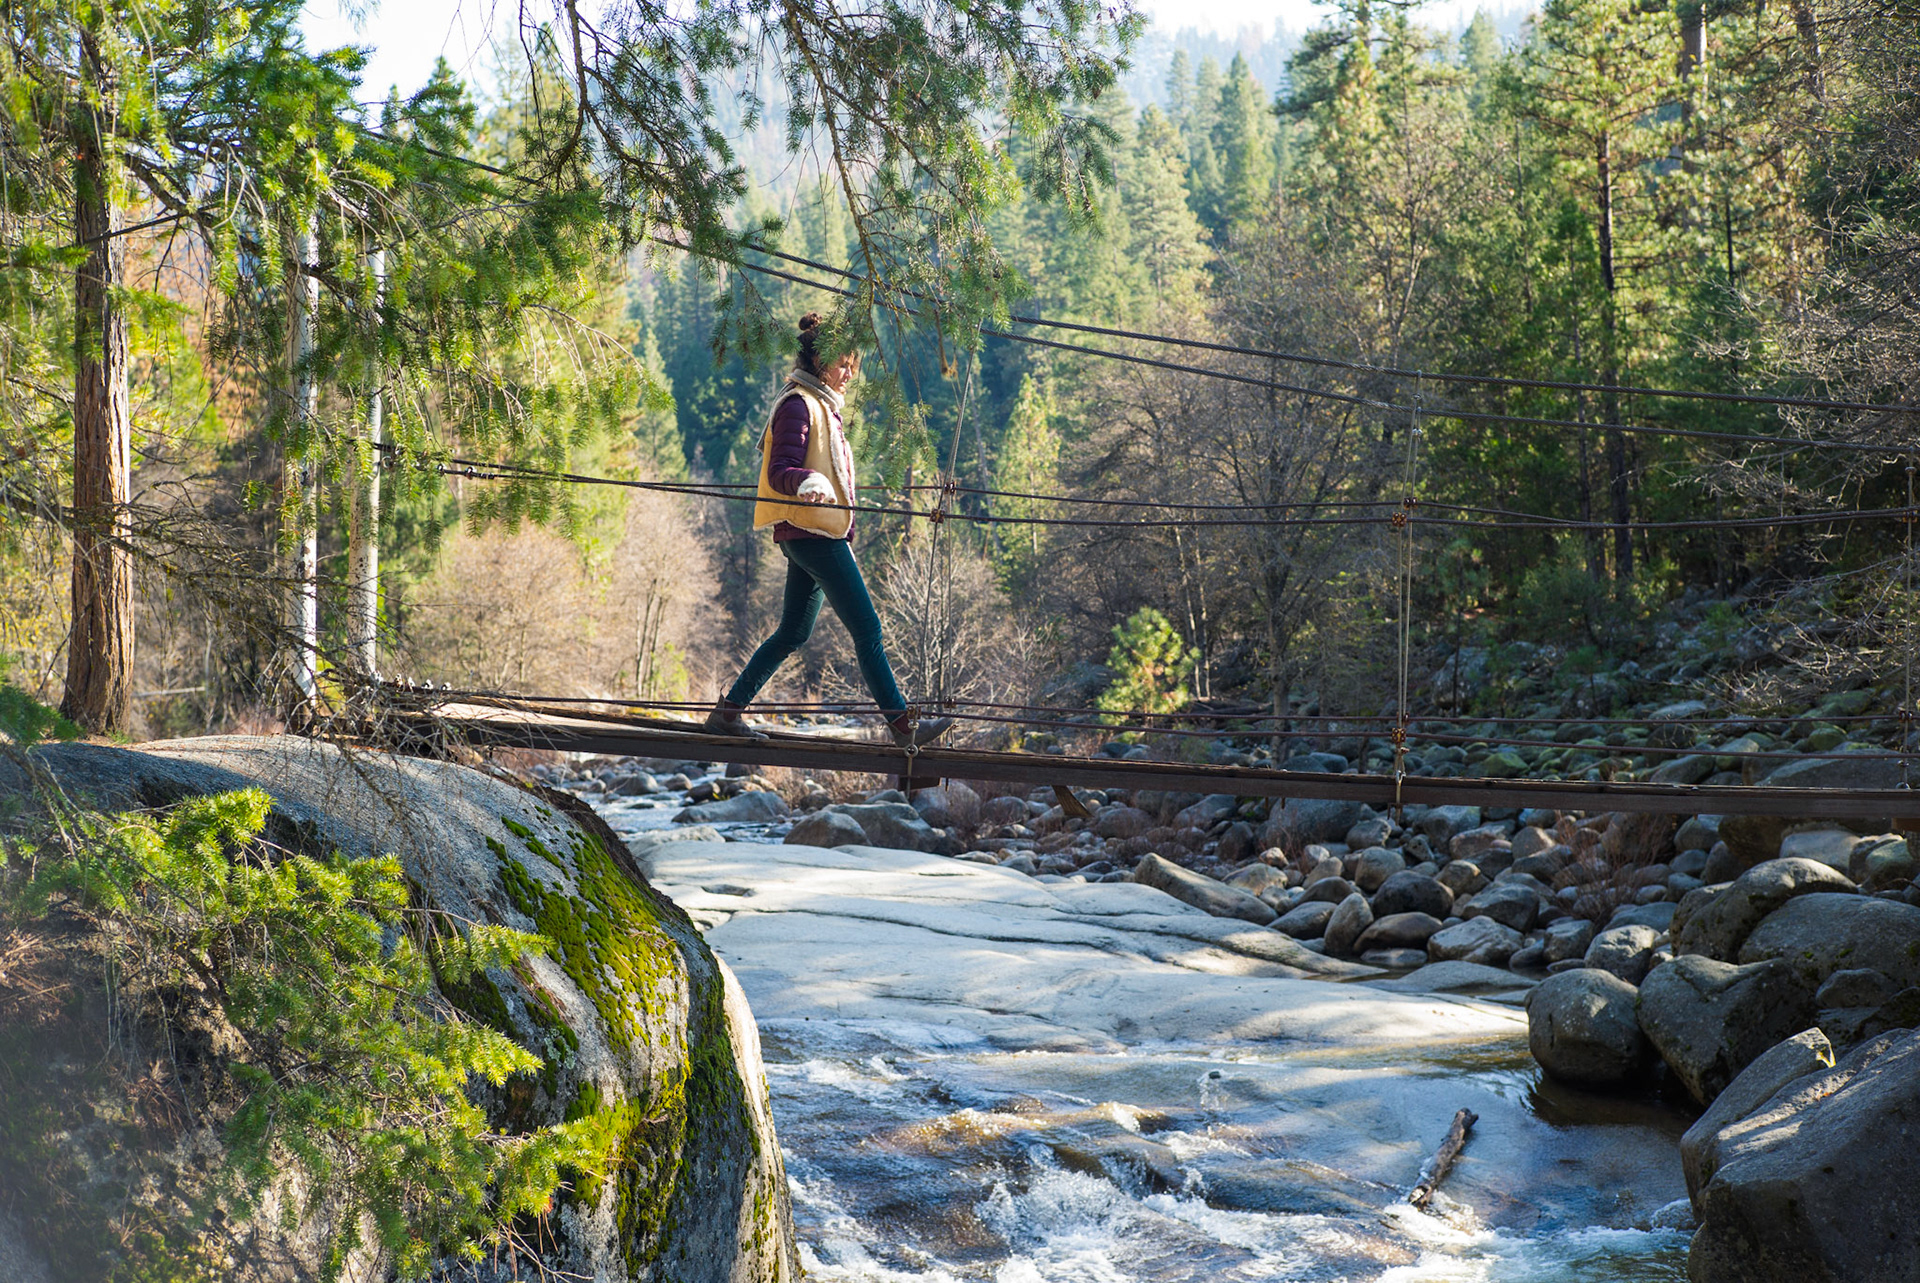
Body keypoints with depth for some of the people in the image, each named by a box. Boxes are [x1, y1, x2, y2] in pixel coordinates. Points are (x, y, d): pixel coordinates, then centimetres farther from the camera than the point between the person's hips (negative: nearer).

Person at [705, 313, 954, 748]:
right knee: (868, 630, -10)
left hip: (818, 533, 10)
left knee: (793, 634, 11)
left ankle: (728, 711, 15)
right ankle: (902, 724, -8)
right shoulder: (799, 405, -9)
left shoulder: (822, 405, 21)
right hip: (812, 532, -10)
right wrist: (808, 482, -39)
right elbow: (780, 473, -17)